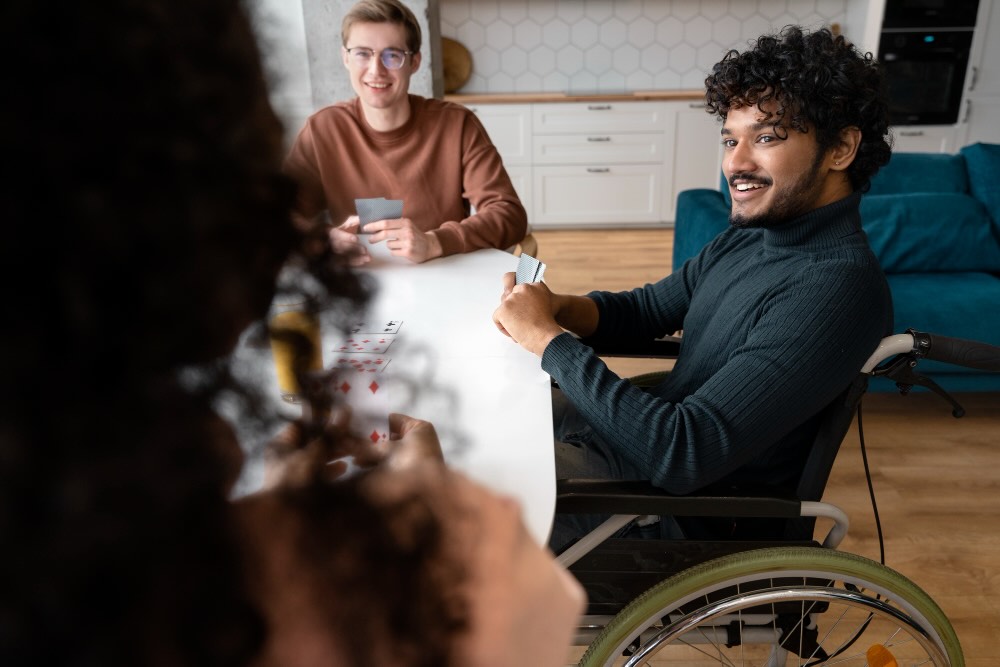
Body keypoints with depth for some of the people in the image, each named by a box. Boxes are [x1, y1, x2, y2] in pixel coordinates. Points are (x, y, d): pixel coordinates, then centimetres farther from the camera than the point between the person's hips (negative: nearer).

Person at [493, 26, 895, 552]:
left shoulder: (834, 288, -28)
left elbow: (681, 456, -33)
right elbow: (647, 306, 11)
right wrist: (559, 308, -11)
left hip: (685, 498, -8)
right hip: (651, 429, 8)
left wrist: (548, 338, -26)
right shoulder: (748, 236, 0)